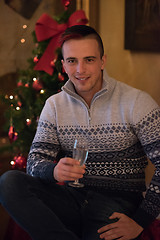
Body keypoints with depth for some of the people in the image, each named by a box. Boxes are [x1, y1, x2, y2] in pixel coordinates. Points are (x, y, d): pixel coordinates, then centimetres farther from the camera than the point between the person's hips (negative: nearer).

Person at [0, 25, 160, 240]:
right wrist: (54, 171, -23)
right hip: (72, 198, 6)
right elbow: (35, 162, 3)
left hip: (118, 204, -5)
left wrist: (140, 221, -13)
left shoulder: (136, 102, -4)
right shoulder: (54, 105, 10)